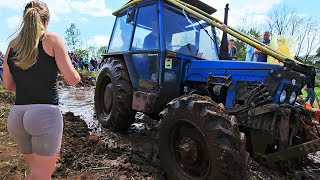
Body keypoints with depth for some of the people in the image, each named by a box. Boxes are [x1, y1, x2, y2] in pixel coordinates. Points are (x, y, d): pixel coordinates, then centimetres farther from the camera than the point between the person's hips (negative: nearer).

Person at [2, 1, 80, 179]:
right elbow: (72, 79, -10)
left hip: (16, 115, 6)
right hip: (45, 113, -6)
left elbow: (8, 85, 15)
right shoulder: (51, 39, -2)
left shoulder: (12, 45, 12)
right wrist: (77, 76, 12)